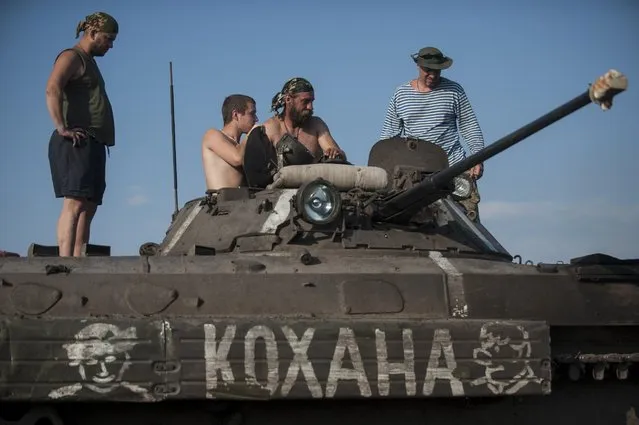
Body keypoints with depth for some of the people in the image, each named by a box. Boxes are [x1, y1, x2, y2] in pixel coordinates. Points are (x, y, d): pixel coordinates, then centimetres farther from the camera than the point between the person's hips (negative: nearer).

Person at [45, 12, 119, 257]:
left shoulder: (89, 62, 27)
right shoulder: (71, 57, -3)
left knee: (88, 209, 4)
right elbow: (52, 89, -20)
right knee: (74, 205, -18)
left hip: (92, 145, 10)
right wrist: (61, 128, -26)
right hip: (76, 144, -10)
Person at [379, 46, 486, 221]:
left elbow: (469, 126, 7)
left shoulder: (453, 90, 5)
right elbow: (390, 132, 15)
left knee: (469, 218, -11)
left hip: (453, 166, -1)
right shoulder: (401, 94, 10)